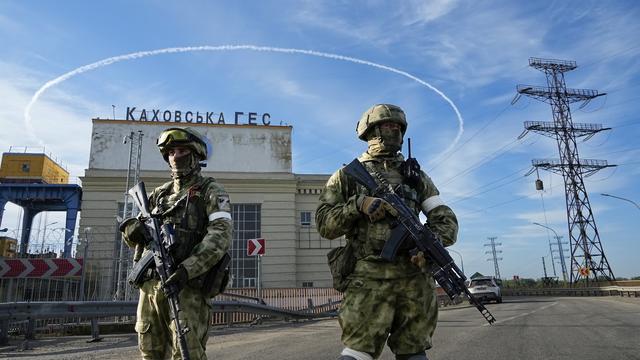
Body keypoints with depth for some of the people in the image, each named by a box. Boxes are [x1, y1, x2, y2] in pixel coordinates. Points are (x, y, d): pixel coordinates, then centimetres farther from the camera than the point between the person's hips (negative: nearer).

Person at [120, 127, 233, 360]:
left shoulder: (210, 191, 2)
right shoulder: (159, 194, 20)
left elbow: (220, 235, -13)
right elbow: (133, 235, 21)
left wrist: (188, 269, -26)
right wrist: (132, 229, -6)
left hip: (187, 286, -6)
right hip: (150, 285, 6)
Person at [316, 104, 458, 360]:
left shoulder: (414, 174, 18)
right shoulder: (349, 175, 11)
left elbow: (445, 218, 12)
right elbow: (324, 224, 4)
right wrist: (357, 205, -12)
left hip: (415, 278, 3)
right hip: (369, 279, -3)